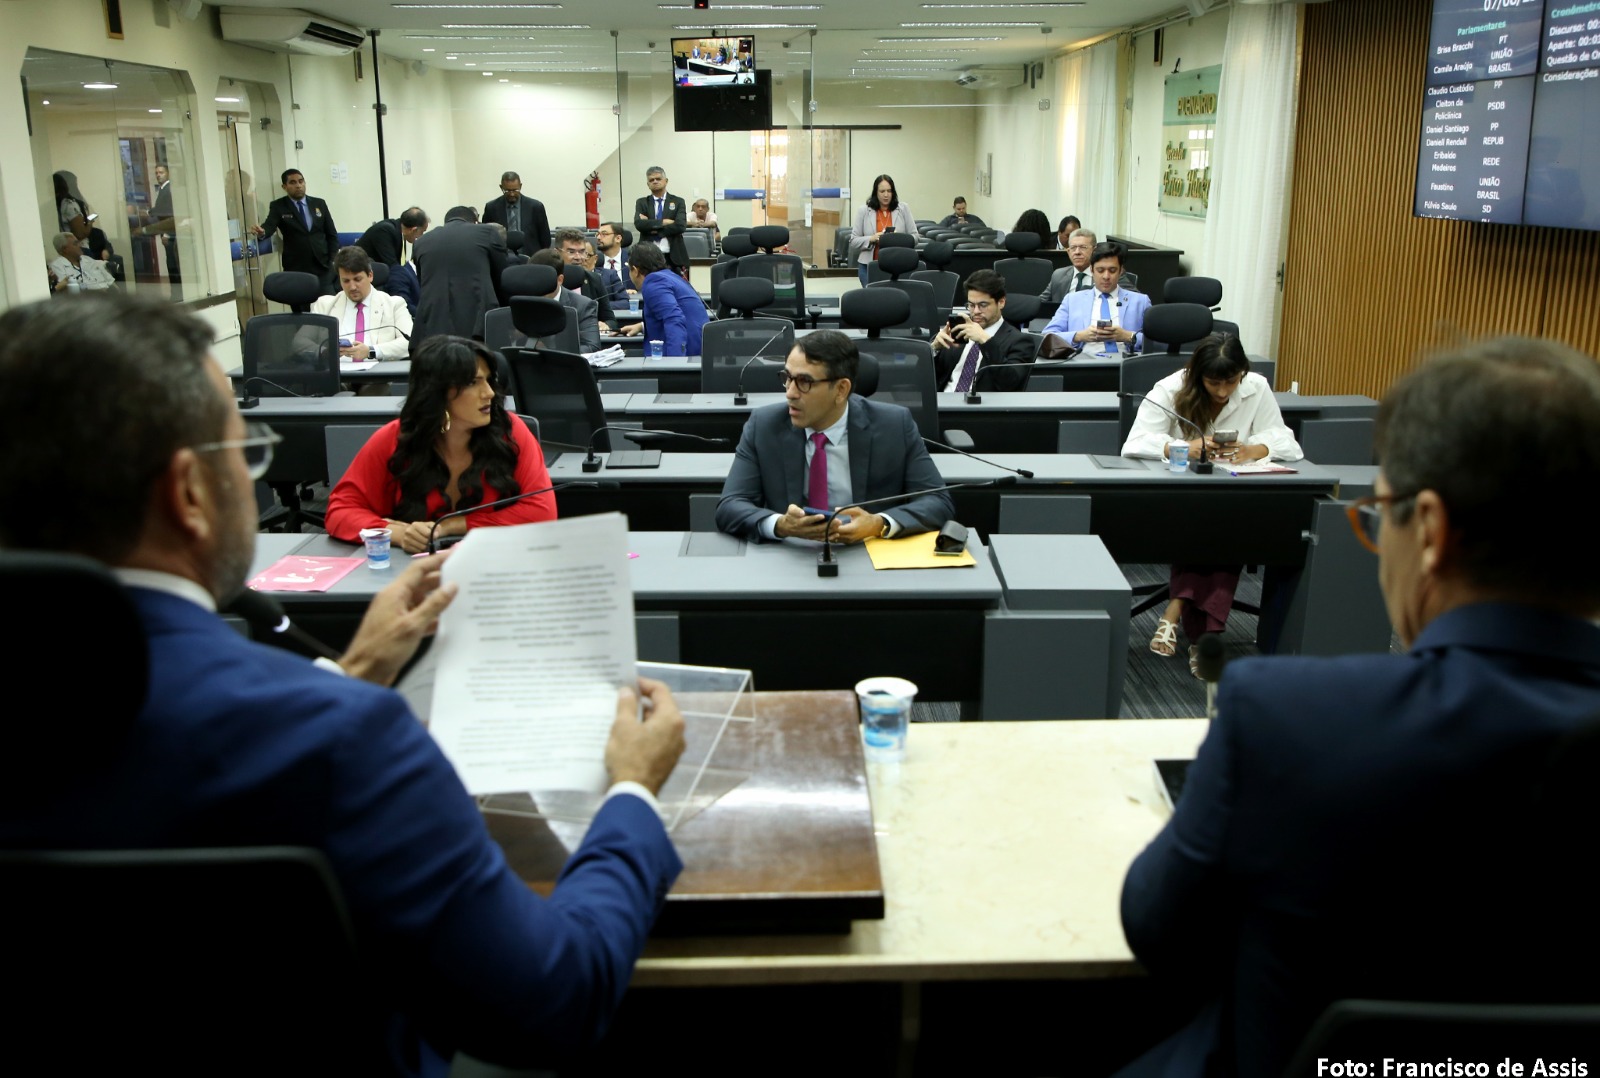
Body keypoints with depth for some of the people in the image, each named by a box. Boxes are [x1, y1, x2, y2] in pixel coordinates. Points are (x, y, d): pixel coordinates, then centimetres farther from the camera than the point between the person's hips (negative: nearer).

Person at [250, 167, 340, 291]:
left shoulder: (319, 204, 11)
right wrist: (262, 231, -36)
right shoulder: (278, 206, 3)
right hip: (296, 269, -2)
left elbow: (331, 234, 12)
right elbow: (269, 226, -12)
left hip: (322, 266, 2)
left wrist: (333, 260, 2)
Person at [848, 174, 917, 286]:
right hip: (869, 265, 0)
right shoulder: (863, 211, 4)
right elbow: (853, 241, 3)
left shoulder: (903, 209, 5)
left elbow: (914, 236, 4)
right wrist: (871, 239, -14)